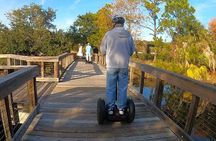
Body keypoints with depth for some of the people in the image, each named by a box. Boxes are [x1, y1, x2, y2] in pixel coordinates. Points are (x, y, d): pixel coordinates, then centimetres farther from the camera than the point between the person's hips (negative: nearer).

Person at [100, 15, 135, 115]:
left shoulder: (109, 34, -5)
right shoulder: (128, 35, 1)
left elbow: (102, 50, -1)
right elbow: (132, 51, 6)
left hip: (111, 65, -1)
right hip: (124, 65, 2)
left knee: (111, 88, 9)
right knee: (122, 88, 11)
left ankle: (110, 109, 16)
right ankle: (121, 109, 19)